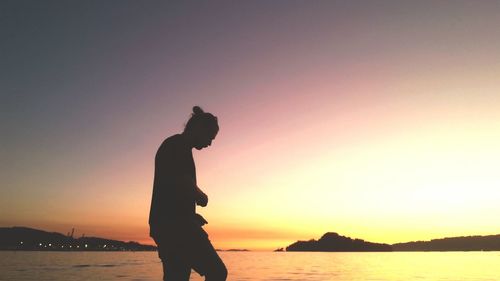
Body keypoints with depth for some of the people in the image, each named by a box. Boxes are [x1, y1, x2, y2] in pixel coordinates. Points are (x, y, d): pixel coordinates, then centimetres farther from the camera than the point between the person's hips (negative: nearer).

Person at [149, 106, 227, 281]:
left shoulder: (172, 146, 24)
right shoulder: (178, 145, -6)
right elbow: (185, 185, -20)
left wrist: (192, 215, 18)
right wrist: (202, 196, 0)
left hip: (167, 225, 10)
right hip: (176, 225, -10)